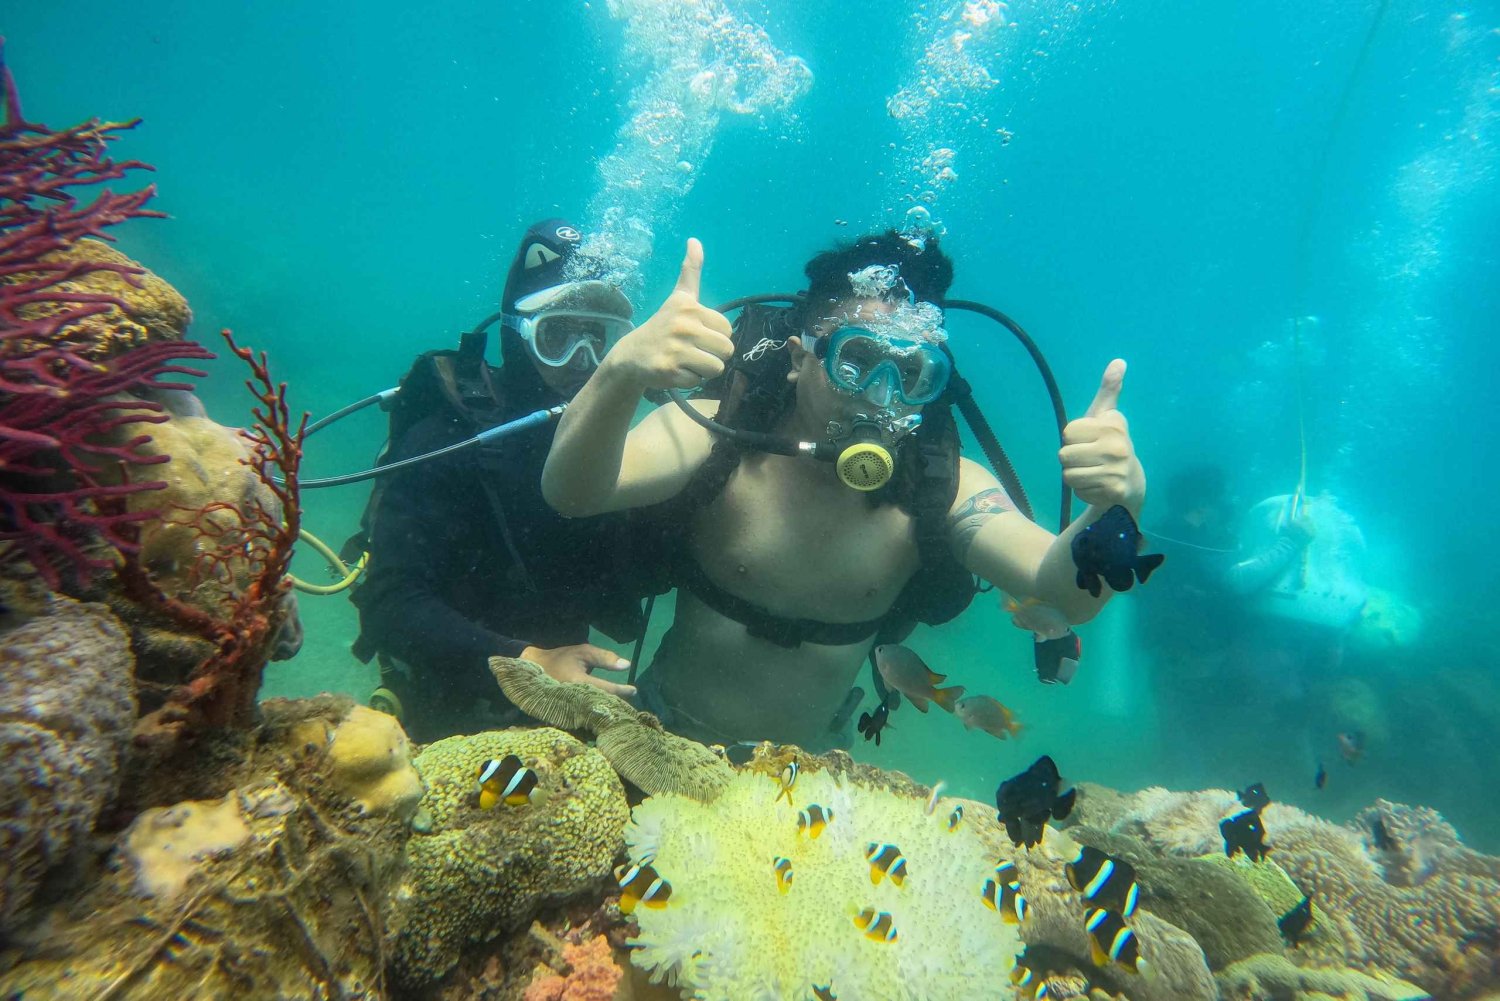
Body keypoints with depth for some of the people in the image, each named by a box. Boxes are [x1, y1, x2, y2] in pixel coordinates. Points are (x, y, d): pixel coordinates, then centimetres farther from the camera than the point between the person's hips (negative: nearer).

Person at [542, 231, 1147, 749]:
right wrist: (621, 374, -53)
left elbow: (1063, 591, -25)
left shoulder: (940, 486, -15)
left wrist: (1111, 511, -46)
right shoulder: (717, 435, -20)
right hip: (662, 740, -3)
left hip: (806, 774, 3)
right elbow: (570, 493, -34)